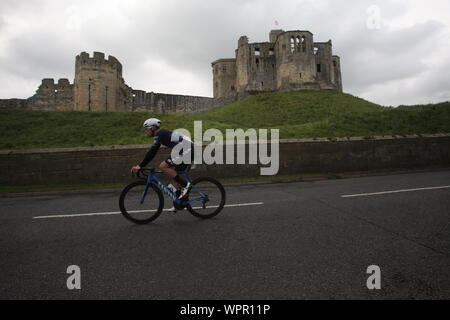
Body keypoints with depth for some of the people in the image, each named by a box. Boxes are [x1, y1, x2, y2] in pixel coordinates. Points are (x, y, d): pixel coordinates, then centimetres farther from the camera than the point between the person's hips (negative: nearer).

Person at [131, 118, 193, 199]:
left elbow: (152, 152, -14)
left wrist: (140, 166, -11)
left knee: (163, 166, -12)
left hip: (186, 150, -10)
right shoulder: (162, 134, 23)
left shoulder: (158, 134, -7)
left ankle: (185, 184, -9)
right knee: (173, 177, 13)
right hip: (189, 150, 10)